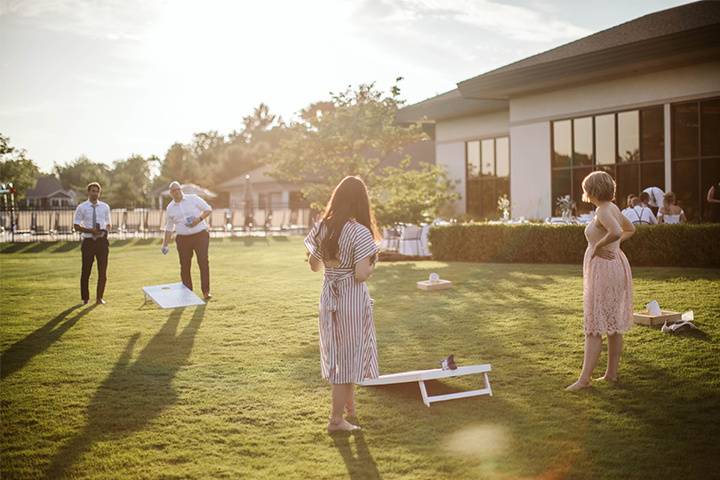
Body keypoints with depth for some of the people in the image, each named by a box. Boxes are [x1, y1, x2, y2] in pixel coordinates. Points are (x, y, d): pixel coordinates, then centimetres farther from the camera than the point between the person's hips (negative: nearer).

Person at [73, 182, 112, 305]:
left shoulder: (105, 207, 7)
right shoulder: (81, 207, -1)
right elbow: (76, 226, -2)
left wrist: (106, 229, -8)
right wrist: (90, 230, -16)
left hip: (102, 241, 2)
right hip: (88, 242, -2)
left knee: (103, 271, 4)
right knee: (86, 271, 4)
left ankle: (99, 297, 16)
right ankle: (85, 298, 18)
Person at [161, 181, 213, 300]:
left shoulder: (193, 198, -1)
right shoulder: (170, 208, 9)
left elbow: (208, 209, 2)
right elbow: (169, 227, 17)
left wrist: (198, 219, -14)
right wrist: (165, 244, 11)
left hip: (200, 235, -3)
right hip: (183, 239, 3)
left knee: (204, 262, -10)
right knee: (185, 266, 3)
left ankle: (206, 291, -5)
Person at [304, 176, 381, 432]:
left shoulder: (321, 228, -1)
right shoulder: (360, 233, -18)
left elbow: (314, 265, 8)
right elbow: (361, 275, -22)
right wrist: (372, 265, -2)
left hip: (329, 298, 6)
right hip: (353, 300, -6)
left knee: (337, 354, 21)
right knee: (350, 355, 8)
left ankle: (349, 405, 39)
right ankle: (336, 419, 14)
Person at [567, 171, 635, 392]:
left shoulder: (603, 211, -17)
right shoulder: (613, 208, 11)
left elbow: (616, 232, -35)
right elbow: (630, 230, 27)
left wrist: (598, 246, -20)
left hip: (604, 268, -10)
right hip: (616, 264, 10)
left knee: (594, 326, -7)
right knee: (614, 324, 14)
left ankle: (585, 378, -4)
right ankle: (612, 372, 21)